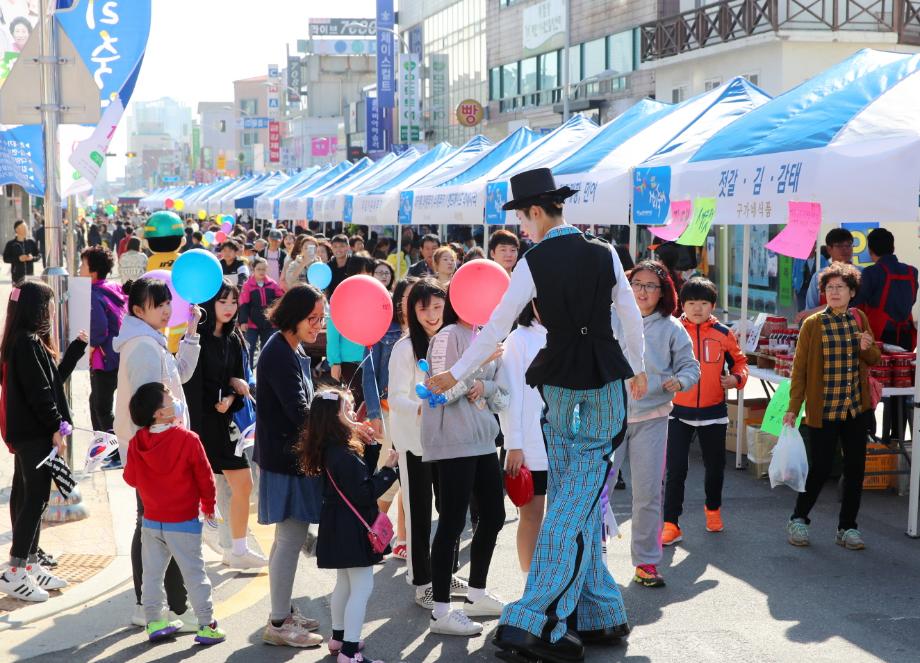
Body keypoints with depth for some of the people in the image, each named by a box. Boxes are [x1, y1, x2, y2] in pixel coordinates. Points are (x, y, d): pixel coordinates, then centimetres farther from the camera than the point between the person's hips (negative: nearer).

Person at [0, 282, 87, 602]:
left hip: (27, 433, 10)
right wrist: (56, 428, -17)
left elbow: (54, 377, 19)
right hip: (34, 434, -10)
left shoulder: (27, 341, 13)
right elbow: (38, 391, -21)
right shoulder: (28, 342, -17)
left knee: (26, 496, 14)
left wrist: (78, 346, 22)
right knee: (35, 498, -7)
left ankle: (30, 565, 22)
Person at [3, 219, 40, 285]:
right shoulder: (10, 244, -1)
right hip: (17, 274, -2)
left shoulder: (31, 242, 5)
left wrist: (32, 258, -11)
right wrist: (18, 259, -14)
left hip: (30, 274, 2)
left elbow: (39, 255, 10)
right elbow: (5, 258, -2)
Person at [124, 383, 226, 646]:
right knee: (194, 574, 3)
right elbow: (205, 477, -9)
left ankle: (154, 622, 21)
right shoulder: (188, 440, -18)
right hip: (183, 522, -4)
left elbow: (130, 478, 5)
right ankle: (207, 626, 7)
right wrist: (208, 505, 8)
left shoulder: (137, 442, -5)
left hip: (151, 522, 4)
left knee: (152, 573, 15)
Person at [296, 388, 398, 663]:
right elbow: (363, 494, -24)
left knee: (345, 583, 22)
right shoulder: (344, 456, -24)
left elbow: (360, 475, 11)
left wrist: (372, 446, 5)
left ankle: (339, 638, 34)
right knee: (362, 588, -4)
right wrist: (388, 469, -18)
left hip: (340, 528, 10)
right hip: (352, 530, -10)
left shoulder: (331, 450, 5)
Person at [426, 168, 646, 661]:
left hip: (559, 383, -1)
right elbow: (632, 319, 8)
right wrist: (638, 370, 24)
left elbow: (496, 328, -5)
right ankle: (534, 621, -4)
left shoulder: (533, 263, -8)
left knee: (571, 506, 13)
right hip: (606, 381, 1)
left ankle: (600, 616, 16)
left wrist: (454, 375, 5)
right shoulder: (604, 254, 0)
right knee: (576, 508, 0)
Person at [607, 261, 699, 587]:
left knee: (648, 493, 3)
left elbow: (690, 366, 7)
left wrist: (679, 381, -13)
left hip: (651, 419, 0)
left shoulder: (671, 328, 4)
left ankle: (646, 561, 14)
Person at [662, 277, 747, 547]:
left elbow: (739, 360, 12)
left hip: (713, 412, 2)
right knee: (675, 469, -5)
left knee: (715, 467, 16)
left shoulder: (723, 333, 0)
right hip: (679, 412, -2)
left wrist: (737, 378, -7)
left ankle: (713, 510, 41)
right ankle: (670, 524, 1)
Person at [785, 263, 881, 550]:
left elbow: (874, 359, 15)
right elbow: (799, 369, -6)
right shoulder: (812, 324, -6)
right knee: (820, 469, 0)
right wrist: (793, 409, -10)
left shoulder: (860, 319, 6)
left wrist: (867, 348, -9)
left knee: (855, 469, 8)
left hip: (857, 409, 4)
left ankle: (847, 527, 22)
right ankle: (798, 519, 22)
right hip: (823, 410, -4)